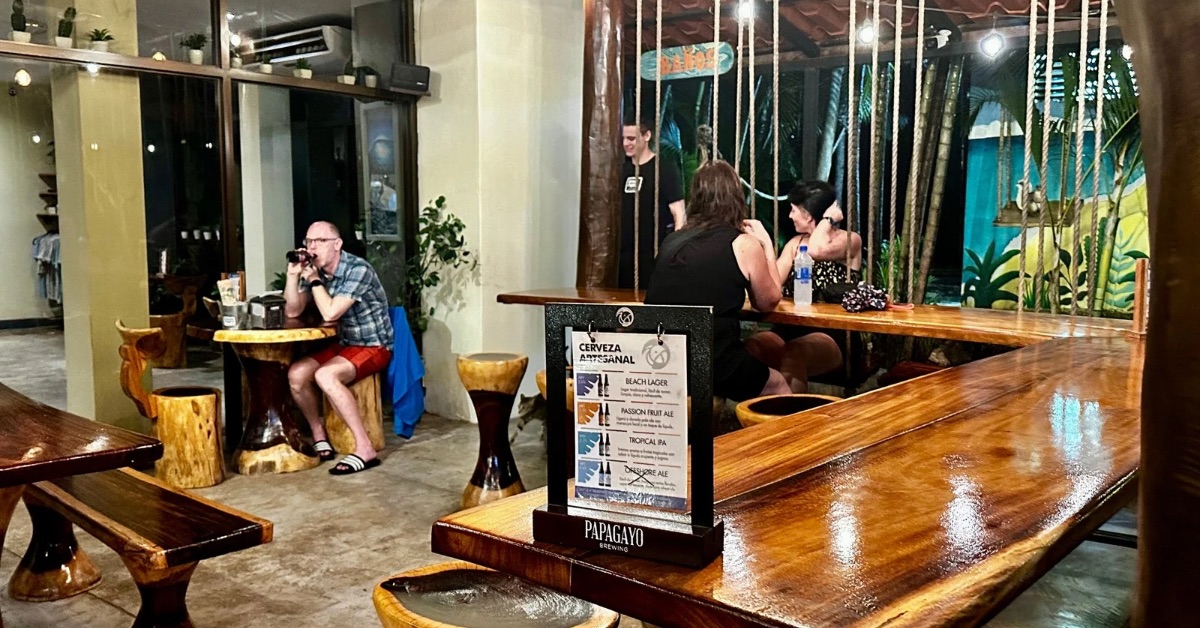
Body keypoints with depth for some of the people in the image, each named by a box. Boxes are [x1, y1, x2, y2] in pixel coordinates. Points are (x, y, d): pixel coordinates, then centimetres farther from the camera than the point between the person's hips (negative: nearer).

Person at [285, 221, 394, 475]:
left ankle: (365, 449, -27)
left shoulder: (357, 270, -19)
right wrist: (293, 275, -8)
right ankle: (319, 438, 5)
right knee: (296, 373, -13)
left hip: (374, 347, -7)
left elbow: (330, 313, -26)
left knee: (325, 376, -30)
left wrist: (314, 279, -17)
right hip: (343, 345, 8)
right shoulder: (315, 271, 4)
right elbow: (292, 312, 4)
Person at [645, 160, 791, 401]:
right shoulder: (744, 244, -2)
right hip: (711, 363, -5)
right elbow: (768, 302, 12)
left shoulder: (672, 241, 10)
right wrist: (767, 245, 20)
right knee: (778, 385, 25)